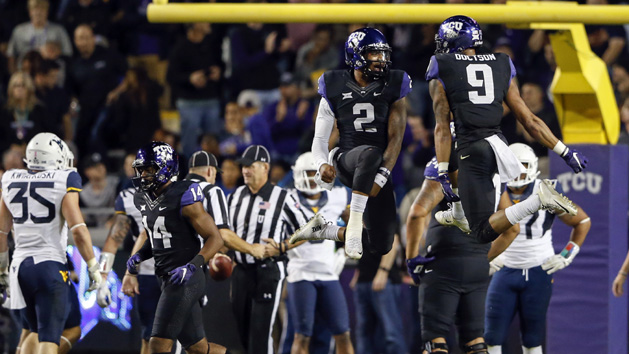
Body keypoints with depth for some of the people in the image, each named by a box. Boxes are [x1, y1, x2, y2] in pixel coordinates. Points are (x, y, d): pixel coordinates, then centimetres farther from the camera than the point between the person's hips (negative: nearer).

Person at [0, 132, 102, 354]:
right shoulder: (63, 182, -7)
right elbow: (78, 230, -13)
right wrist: (93, 267, -5)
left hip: (20, 266, 5)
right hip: (50, 265, -5)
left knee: (37, 332, 21)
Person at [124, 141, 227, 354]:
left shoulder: (183, 199, -15)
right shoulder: (145, 200, 11)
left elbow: (215, 239, -13)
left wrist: (192, 266, -25)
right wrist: (139, 256, 7)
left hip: (185, 280, -9)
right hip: (167, 279, 9)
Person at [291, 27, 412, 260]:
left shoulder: (393, 87, 1)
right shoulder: (335, 89, 1)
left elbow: (396, 138, -5)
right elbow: (320, 138, 4)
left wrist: (381, 177, -19)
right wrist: (322, 163, -19)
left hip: (378, 170, 3)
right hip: (346, 160, -3)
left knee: (381, 246, 1)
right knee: (370, 153, -42)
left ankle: (323, 229, 24)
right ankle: (354, 226, -33)